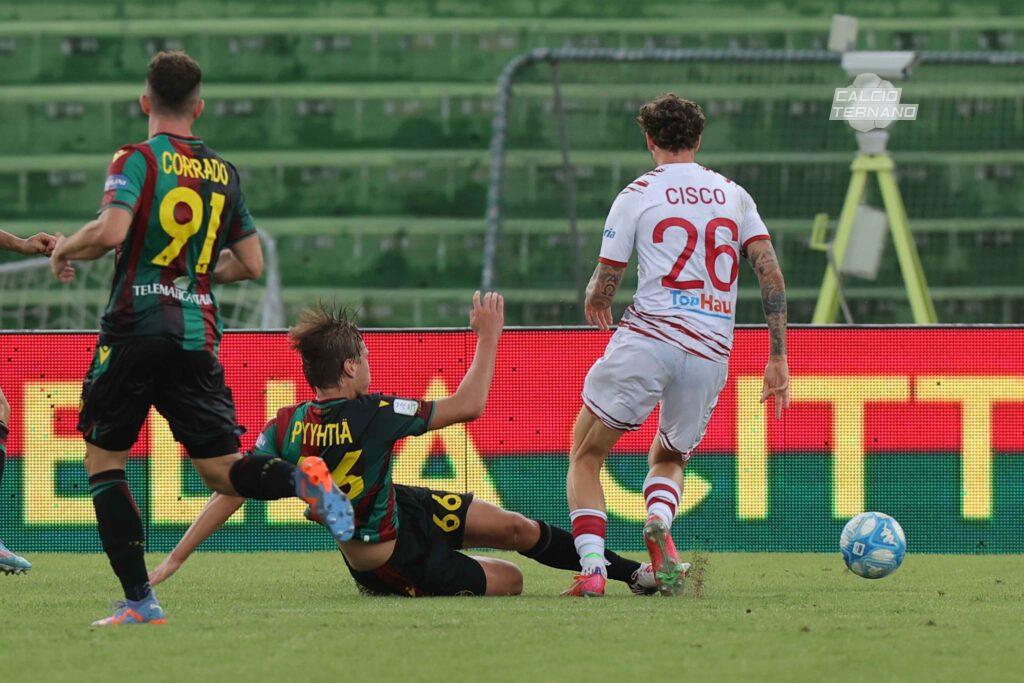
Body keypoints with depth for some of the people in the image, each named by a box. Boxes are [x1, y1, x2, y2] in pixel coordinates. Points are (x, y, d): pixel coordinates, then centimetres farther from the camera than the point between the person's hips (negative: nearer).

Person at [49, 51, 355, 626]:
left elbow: (111, 232, -20)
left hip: (136, 330, -4)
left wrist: (66, 249, 0)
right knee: (222, 469, 8)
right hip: (199, 335, 4)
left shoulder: (138, 159, -5)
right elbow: (251, 263, 15)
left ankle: (139, 599, -1)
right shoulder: (225, 174, 12)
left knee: (103, 460, 9)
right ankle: (304, 480, -24)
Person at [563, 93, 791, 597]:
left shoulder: (638, 195, 5)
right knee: (669, 458, 26)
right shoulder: (734, 196, 15)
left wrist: (595, 304, 30)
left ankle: (591, 567, -11)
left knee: (584, 457, 10)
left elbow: (602, 290, 6)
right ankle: (659, 522, -9)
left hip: (648, 339, -4)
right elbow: (771, 275, 6)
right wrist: (778, 357, 8)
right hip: (712, 356, 4)